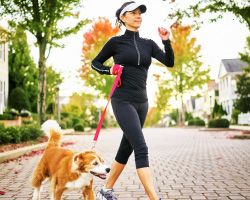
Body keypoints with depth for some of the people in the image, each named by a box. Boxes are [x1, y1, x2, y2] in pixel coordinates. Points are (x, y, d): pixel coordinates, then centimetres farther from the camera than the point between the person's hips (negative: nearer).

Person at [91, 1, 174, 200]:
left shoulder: (148, 44, 12)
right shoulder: (116, 42, 1)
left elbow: (170, 63, 2)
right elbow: (95, 63, 11)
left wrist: (167, 41, -12)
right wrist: (109, 70, -8)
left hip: (141, 102, 6)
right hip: (123, 101, -6)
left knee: (126, 149, 11)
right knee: (141, 149, -16)